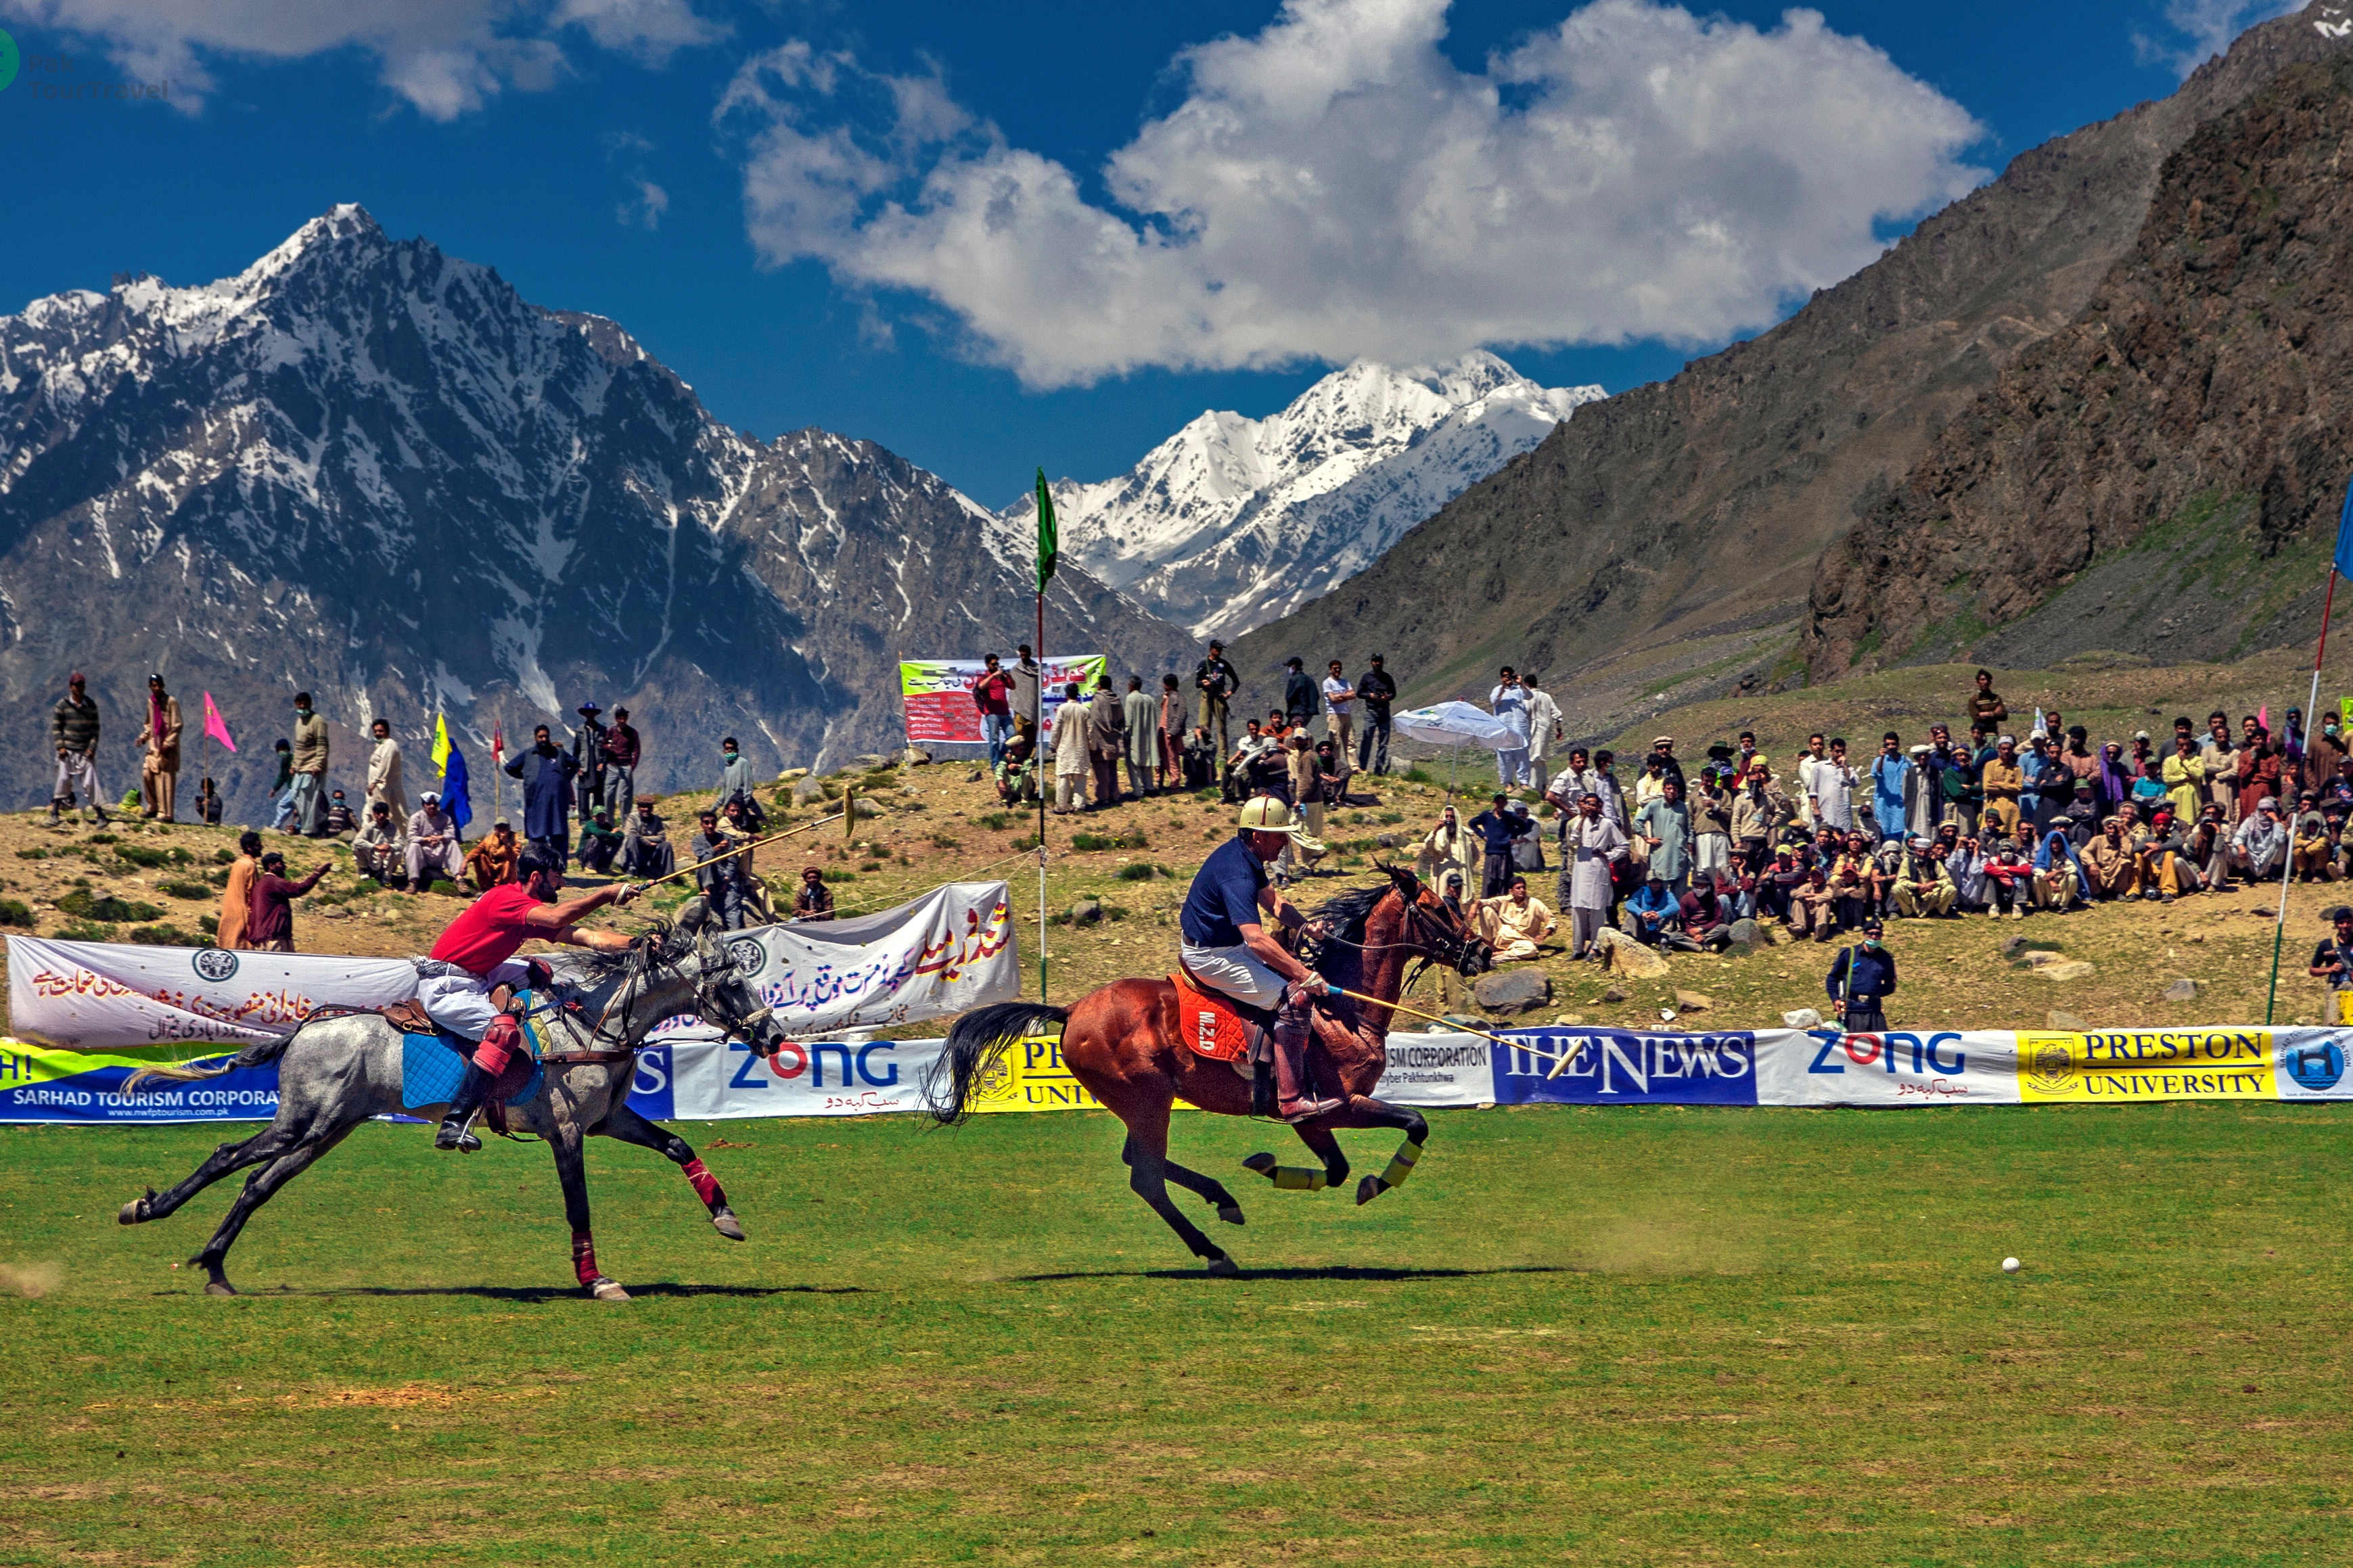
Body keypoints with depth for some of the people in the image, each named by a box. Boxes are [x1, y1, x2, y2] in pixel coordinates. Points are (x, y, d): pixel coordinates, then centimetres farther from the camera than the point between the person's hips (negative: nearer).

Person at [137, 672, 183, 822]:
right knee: (147, 774, 4)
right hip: (154, 745, 7)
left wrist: (168, 744, -18)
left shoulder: (171, 702, -10)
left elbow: (177, 726, -12)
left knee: (165, 779, -8)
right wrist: (144, 737, 6)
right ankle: (152, 808, 17)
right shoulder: (151, 702, 11)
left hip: (168, 747, -7)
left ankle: (167, 813, -7)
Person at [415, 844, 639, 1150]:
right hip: (444, 987, -10)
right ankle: (453, 1124, -36)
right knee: (504, 1030, -29)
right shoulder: (505, 898, -16)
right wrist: (606, 894, -25)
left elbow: (589, 938, 6)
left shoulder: (532, 911, 12)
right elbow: (556, 919, -31)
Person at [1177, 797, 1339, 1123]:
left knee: (1293, 973, 17)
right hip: (1211, 958, -11)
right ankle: (1291, 1100, -21)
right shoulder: (1237, 875, -28)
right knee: (1293, 997, -18)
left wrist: (1305, 925, 0)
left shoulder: (1245, 855, 5)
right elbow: (1257, 940, -37)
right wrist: (1305, 976, -36)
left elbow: (1272, 900, 19)